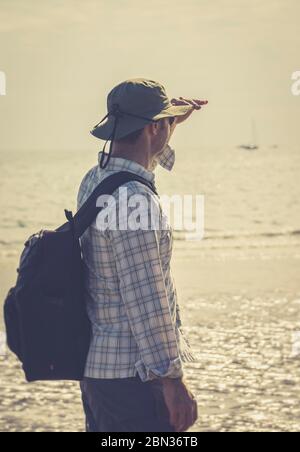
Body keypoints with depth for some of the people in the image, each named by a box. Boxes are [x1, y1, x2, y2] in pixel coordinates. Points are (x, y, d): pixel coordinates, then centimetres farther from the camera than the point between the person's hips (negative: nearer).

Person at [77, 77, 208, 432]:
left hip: (95, 365, 10)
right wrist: (172, 380, -20)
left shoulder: (94, 180, 7)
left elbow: (136, 160, 35)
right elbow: (146, 302, -24)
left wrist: (173, 122, 34)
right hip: (133, 373, -10)